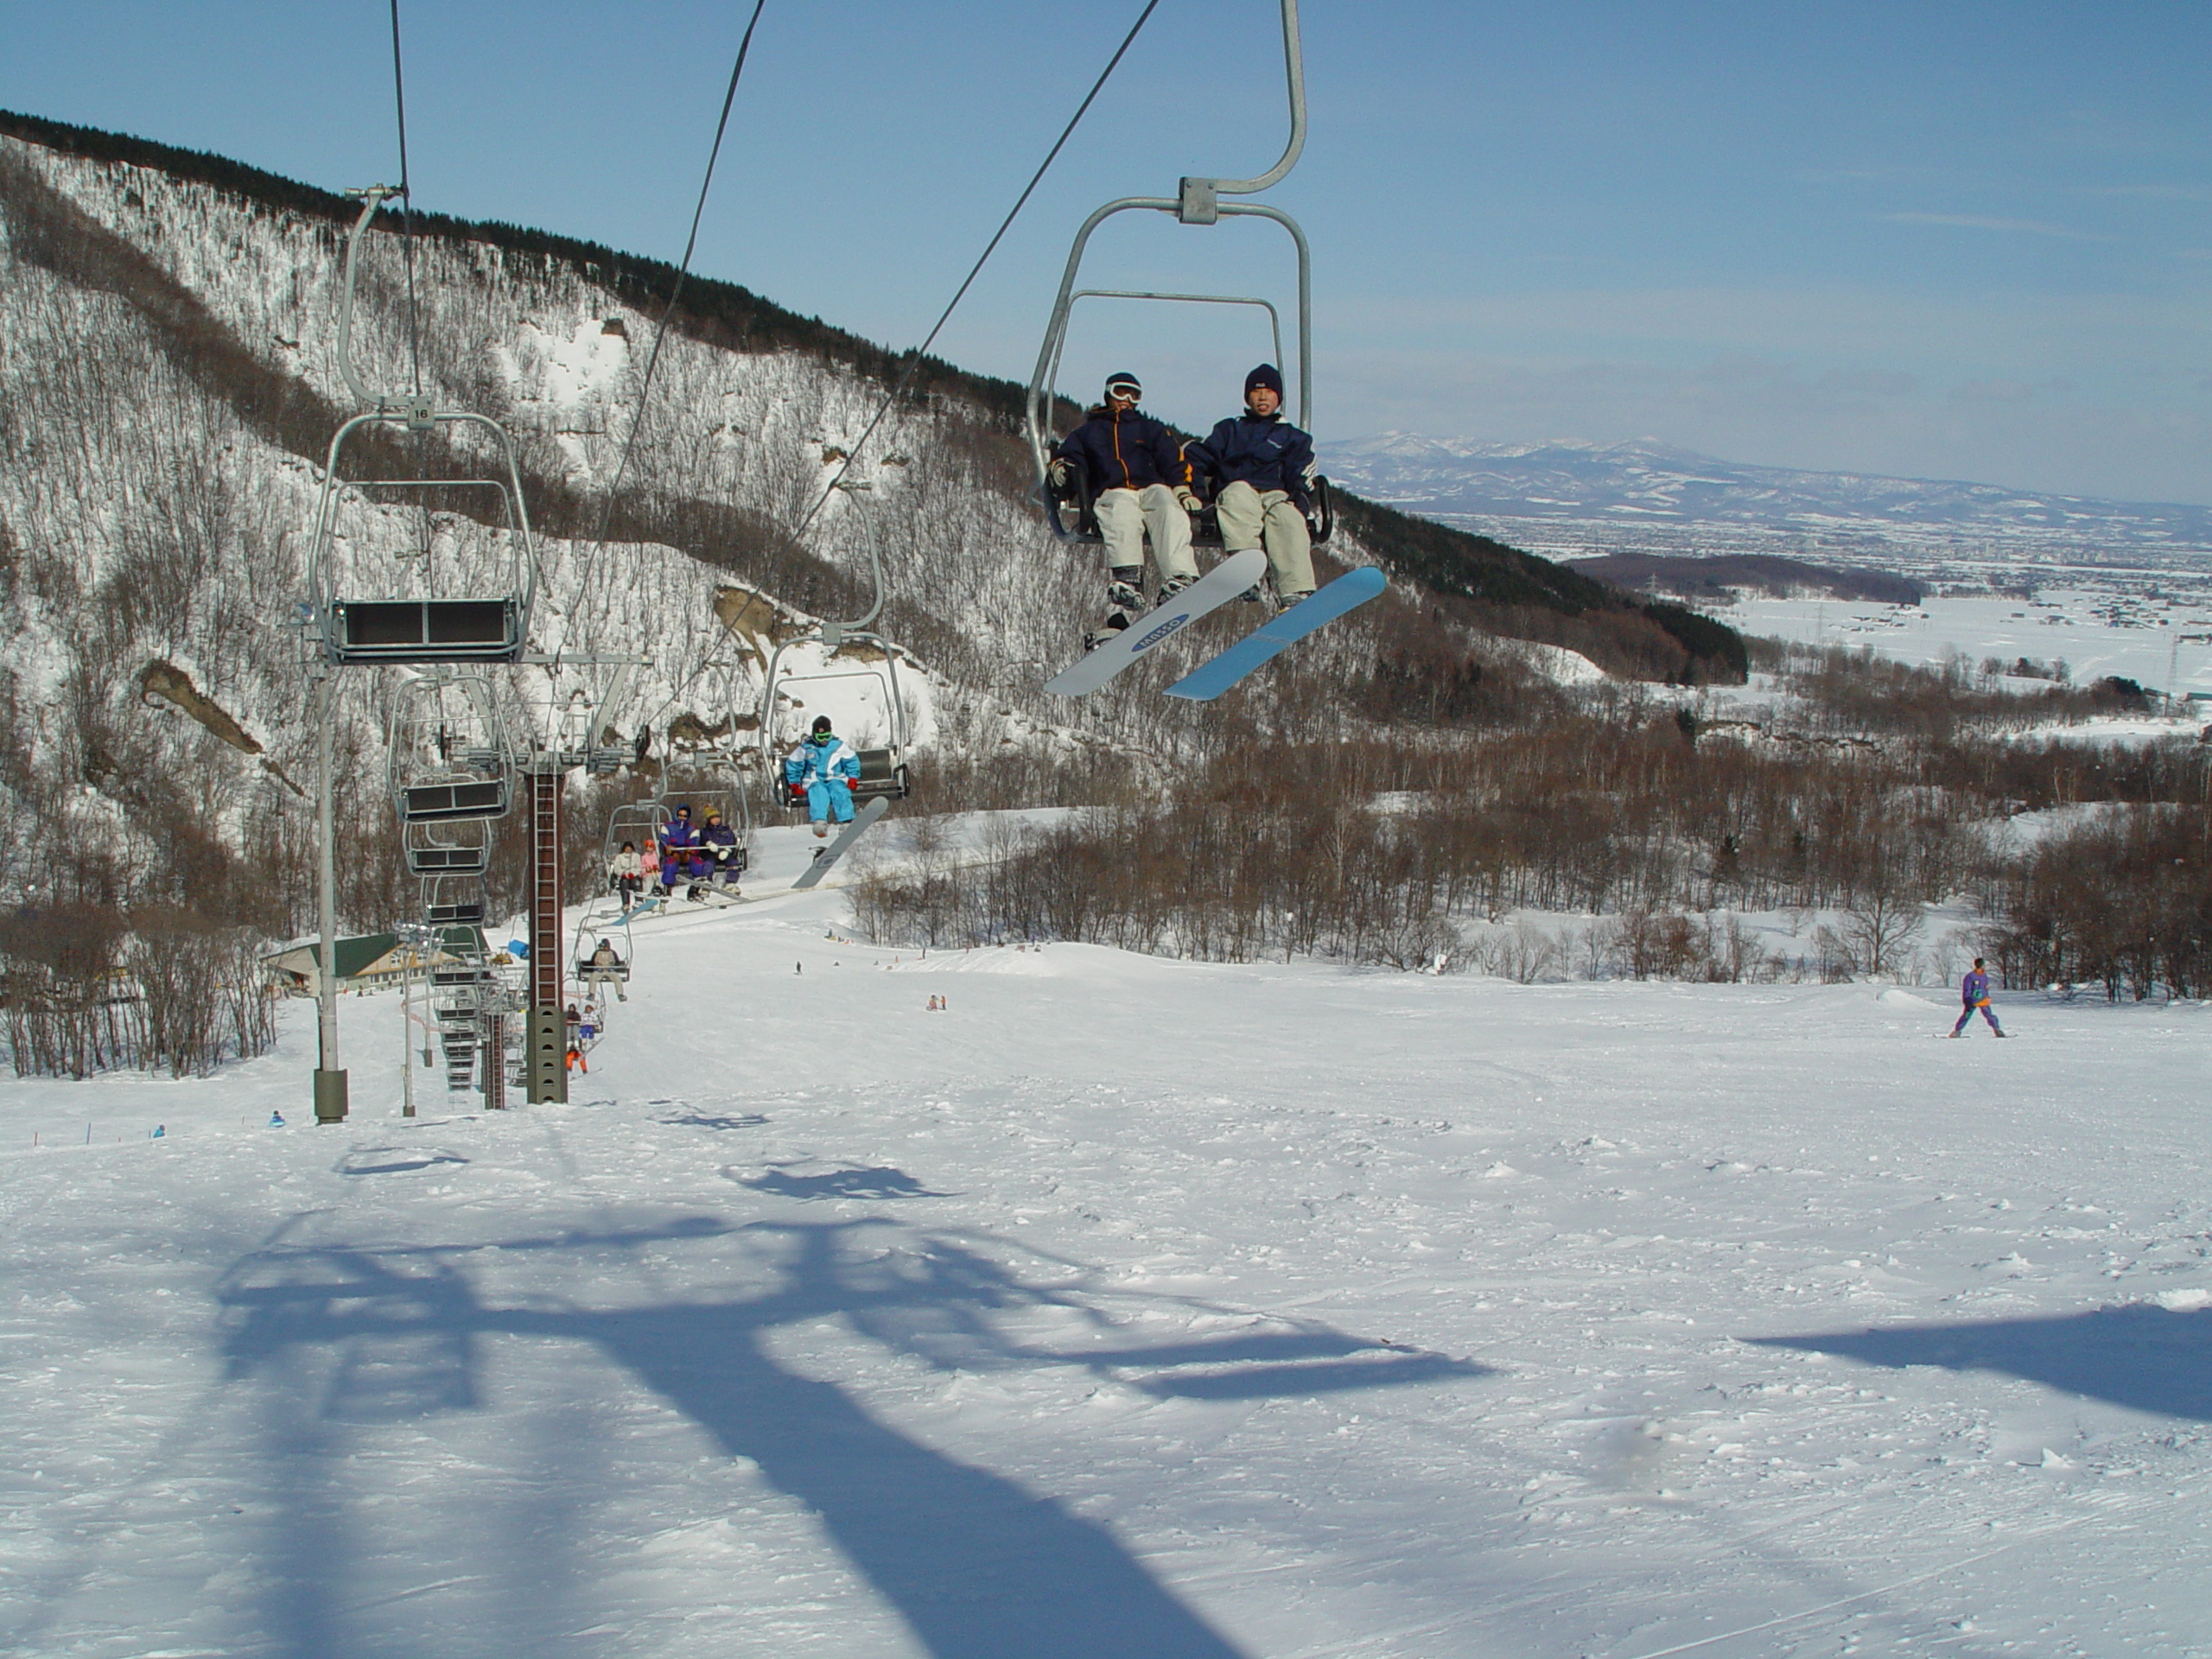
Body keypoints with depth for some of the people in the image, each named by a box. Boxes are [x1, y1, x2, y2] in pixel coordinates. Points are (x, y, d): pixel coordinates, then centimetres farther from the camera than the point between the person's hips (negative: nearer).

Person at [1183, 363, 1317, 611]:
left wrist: (1298, 505, -11)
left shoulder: (1295, 439, 28)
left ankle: (1294, 593, -54)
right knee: (1239, 493, -38)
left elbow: (1301, 480, 11)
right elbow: (1195, 458, 20)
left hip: (1278, 497, 0)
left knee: (1288, 518, -36)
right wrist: (1186, 491, 0)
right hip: (1235, 494, 0)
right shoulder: (1230, 430, 31)